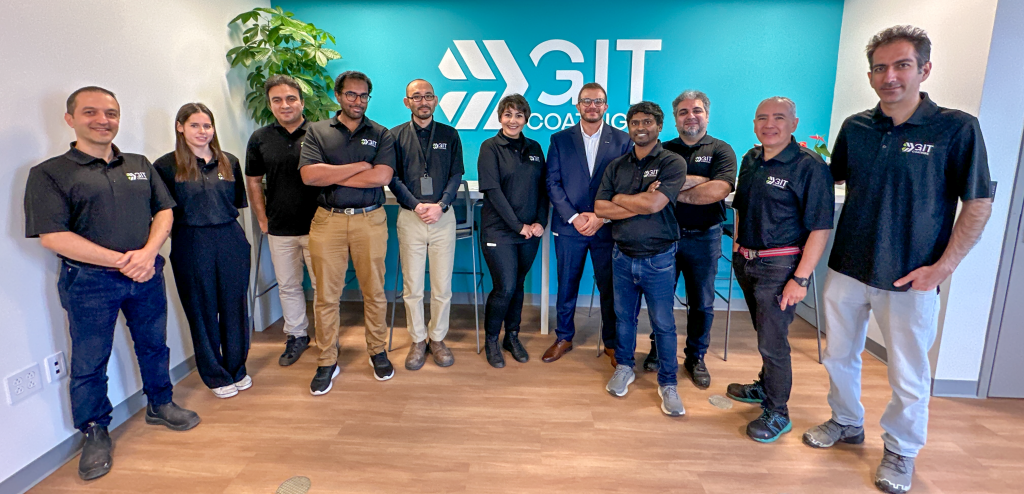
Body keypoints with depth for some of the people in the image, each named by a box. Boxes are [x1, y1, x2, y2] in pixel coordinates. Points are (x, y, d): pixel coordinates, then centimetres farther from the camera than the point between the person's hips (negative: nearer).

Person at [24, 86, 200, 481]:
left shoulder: (140, 165, 9)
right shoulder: (50, 173, -5)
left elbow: (164, 211, 6)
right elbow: (52, 236, -13)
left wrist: (148, 253, -13)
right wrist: (120, 262, -18)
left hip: (147, 275, 4)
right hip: (89, 282, -3)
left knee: (154, 345, 16)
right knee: (89, 362, 9)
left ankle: (160, 404, 36)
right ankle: (95, 432, 27)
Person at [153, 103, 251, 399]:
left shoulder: (229, 162, 8)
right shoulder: (167, 166, -2)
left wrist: (218, 220, 6)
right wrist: (190, 221, -6)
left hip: (231, 241, 3)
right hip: (191, 247, -3)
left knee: (235, 307, 10)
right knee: (203, 312, 8)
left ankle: (237, 369, 27)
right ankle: (216, 376, 24)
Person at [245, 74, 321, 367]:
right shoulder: (260, 139, 5)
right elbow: (253, 182, 12)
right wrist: (263, 219, 7)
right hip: (279, 230, 3)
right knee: (287, 286, 14)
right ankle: (296, 336, 30)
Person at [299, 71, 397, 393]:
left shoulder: (381, 134, 6)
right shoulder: (317, 131, 7)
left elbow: (382, 177, -11)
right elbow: (309, 174, -9)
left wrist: (331, 177, -9)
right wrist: (360, 166, -9)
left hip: (370, 220, 0)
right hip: (328, 221, 0)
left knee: (374, 291, 8)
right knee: (326, 295, 5)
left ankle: (377, 351, 25)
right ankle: (327, 362, 18)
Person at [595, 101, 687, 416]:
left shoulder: (673, 163, -7)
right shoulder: (616, 166, 6)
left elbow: (654, 204, -21)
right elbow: (600, 208, -4)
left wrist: (620, 198, -6)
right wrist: (640, 204, -14)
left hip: (658, 259, -3)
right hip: (623, 256, 4)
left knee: (663, 324, 5)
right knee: (624, 317, 16)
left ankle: (667, 383, 21)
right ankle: (624, 368, 35)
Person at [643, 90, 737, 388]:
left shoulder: (721, 150, 1)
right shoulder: (664, 150, 7)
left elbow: (719, 190, -17)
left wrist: (673, 192, -12)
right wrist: (700, 180, -16)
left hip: (703, 238, -1)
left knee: (702, 304, 9)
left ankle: (696, 358, 26)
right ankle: (658, 351, 28)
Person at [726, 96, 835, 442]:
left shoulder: (809, 166, -13)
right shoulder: (751, 159, 8)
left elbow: (820, 228, -16)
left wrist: (800, 279, -19)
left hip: (780, 267, -6)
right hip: (746, 261, 7)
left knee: (772, 341, -2)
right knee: (764, 333, 21)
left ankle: (776, 413, 15)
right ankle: (765, 387, 39)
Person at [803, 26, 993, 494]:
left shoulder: (956, 128, -8)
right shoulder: (855, 127, 2)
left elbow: (978, 204, -6)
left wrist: (943, 267, -14)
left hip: (910, 279, -4)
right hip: (847, 269, 4)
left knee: (908, 376, 9)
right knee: (839, 355, 18)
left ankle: (900, 451, 32)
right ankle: (847, 422, 41)